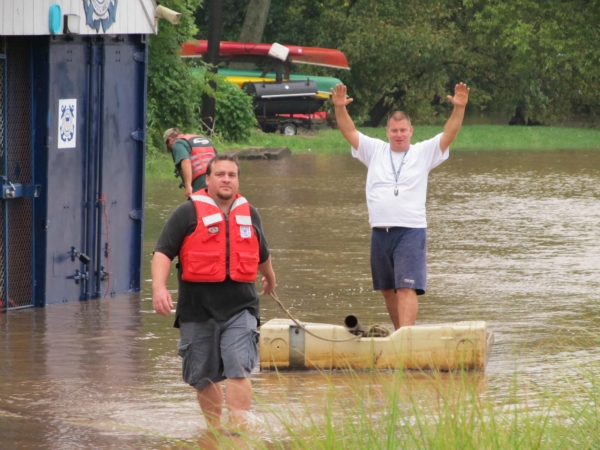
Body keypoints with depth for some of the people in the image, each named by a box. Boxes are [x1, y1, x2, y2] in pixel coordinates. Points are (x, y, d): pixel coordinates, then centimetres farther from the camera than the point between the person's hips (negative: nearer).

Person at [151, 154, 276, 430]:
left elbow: (262, 254, 32)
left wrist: (270, 279, 47)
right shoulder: (189, 213, -1)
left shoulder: (249, 214, 13)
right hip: (198, 308, -1)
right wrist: (159, 287, -24)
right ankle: (214, 428, 25)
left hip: (239, 307, 1)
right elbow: (163, 252, -8)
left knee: (238, 371, -14)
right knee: (203, 378, 8)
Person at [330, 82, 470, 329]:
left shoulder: (424, 153, 4)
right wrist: (340, 107, -13)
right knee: (388, 290, 13)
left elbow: (448, 134, -5)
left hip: (411, 232, -4)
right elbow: (349, 131, 4)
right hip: (380, 232, 4)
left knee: (407, 288, -14)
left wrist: (459, 108, -19)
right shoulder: (375, 151, 10)